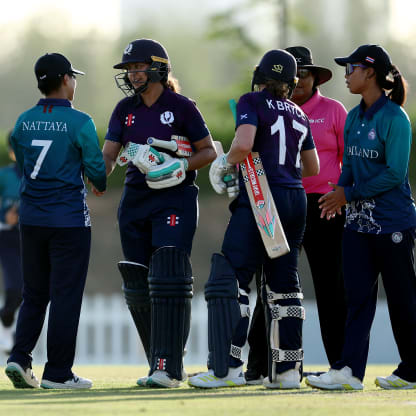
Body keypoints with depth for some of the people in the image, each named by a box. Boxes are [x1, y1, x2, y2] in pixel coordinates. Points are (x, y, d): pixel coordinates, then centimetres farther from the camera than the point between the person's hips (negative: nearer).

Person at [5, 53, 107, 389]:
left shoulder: (23, 122, 5)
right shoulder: (79, 122, -10)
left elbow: (23, 165, 13)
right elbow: (96, 170, -8)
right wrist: (100, 186, 14)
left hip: (31, 219, 5)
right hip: (69, 219, -5)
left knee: (34, 294, 15)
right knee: (66, 295, 1)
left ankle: (20, 357, 0)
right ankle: (58, 373, 3)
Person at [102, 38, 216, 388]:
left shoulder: (181, 107, -3)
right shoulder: (125, 109, 11)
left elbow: (209, 152, 1)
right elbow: (109, 154, 6)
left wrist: (182, 166, -15)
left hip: (175, 199, -6)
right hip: (135, 199, 6)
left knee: (168, 280, -16)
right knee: (138, 287, 6)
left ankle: (169, 368, -17)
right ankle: (160, 362, 17)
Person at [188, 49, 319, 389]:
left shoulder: (252, 102, -3)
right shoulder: (298, 113, 14)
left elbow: (244, 144, -20)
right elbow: (312, 168, 18)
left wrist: (226, 164, -2)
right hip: (296, 200, 7)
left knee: (230, 280, -7)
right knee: (284, 284, 12)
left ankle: (227, 367, -14)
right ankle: (287, 370, 10)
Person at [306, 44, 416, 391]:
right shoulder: (354, 117, 11)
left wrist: (350, 194, -15)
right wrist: (339, 193, -4)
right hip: (358, 220, 7)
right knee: (357, 296, 0)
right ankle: (349, 371, -6)